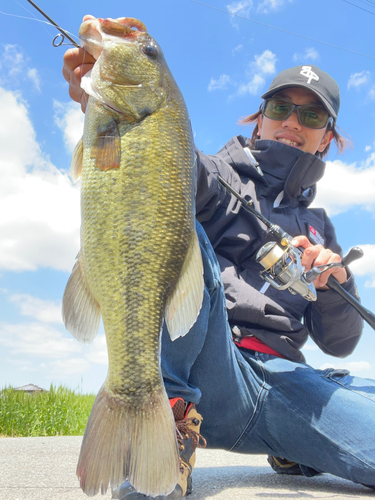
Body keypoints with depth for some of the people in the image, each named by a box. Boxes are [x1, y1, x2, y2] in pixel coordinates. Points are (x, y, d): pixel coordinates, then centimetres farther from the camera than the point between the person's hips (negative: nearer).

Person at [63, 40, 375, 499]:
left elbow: (338, 343, 17)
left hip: (285, 383, 5)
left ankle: (298, 453, 10)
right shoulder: (217, 177, 12)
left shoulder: (317, 226, 23)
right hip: (208, 372, -4)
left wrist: (336, 282, -5)